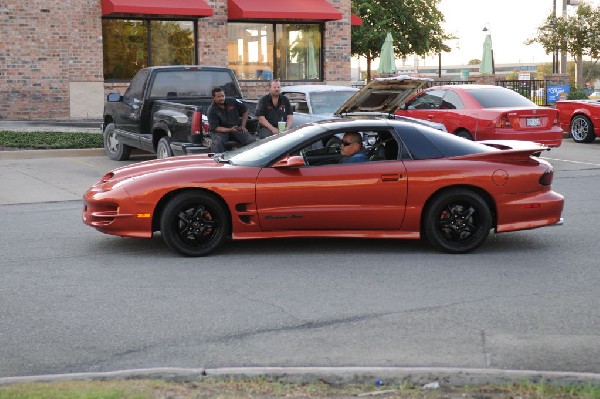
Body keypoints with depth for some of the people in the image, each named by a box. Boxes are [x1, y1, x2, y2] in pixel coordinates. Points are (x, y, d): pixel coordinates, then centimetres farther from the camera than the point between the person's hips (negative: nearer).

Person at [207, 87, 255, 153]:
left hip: (237, 129, 3)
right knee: (217, 142, -37)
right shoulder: (212, 110, -9)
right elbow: (215, 127, -13)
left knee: (252, 140, -19)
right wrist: (229, 130, -26)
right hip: (221, 130, -3)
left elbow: (245, 110, 14)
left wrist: (243, 126, 5)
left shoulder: (232, 102, 1)